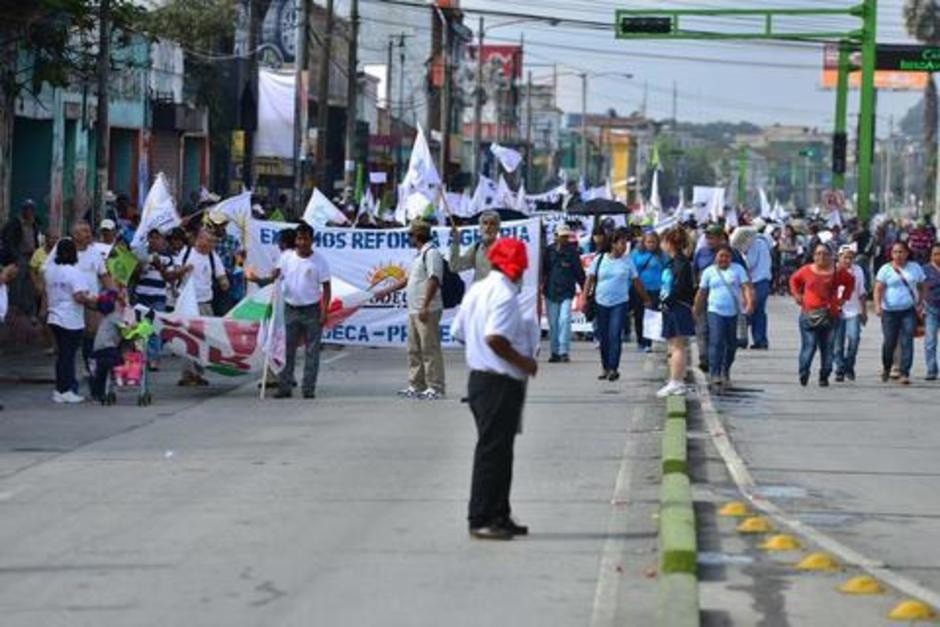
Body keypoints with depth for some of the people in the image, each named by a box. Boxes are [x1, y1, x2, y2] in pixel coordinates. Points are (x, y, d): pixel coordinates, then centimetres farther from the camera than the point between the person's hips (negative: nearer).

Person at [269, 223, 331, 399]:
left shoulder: (319, 261, -4)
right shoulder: (286, 256, 3)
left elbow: (326, 287, -3)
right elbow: (276, 273, 3)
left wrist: (324, 311, -11)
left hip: (312, 310, -2)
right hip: (290, 310, 2)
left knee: (312, 351, 2)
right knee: (287, 350, 4)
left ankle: (308, 388, 7)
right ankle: (284, 387, 9)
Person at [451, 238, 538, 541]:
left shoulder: (477, 290, 12)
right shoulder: (505, 295, -17)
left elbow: (459, 332, 16)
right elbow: (494, 337, -29)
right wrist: (523, 362, -17)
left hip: (480, 377, 10)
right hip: (500, 384, -10)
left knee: (498, 449, 16)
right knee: (493, 450, -5)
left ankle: (499, 516, 21)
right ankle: (481, 519, -2)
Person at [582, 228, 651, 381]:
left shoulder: (627, 261, 4)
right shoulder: (600, 259, 2)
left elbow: (636, 282, 10)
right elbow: (590, 279, 4)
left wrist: (646, 299, 12)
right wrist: (585, 298, -3)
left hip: (620, 303, -1)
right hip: (601, 303, 1)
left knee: (615, 336, -10)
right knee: (603, 337, 6)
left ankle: (614, 368, -8)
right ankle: (605, 368, 16)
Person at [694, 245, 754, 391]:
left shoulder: (738, 269, 4)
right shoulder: (709, 271, 7)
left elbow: (746, 287, -6)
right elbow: (701, 293, 11)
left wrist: (749, 302, -23)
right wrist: (696, 312, 13)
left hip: (734, 313, 1)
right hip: (715, 312, -1)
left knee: (731, 344, 10)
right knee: (716, 342, -15)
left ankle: (726, 372, 29)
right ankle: (714, 374, -20)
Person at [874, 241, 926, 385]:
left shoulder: (915, 268, 8)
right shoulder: (886, 269, 0)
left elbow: (922, 287, 16)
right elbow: (878, 289, -6)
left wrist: (920, 303, 2)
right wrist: (877, 305, -20)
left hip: (909, 311, 1)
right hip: (890, 311, -1)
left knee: (907, 342, -8)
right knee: (890, 342, 3)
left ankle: (904, 374, -9)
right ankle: (886, 367, 31)